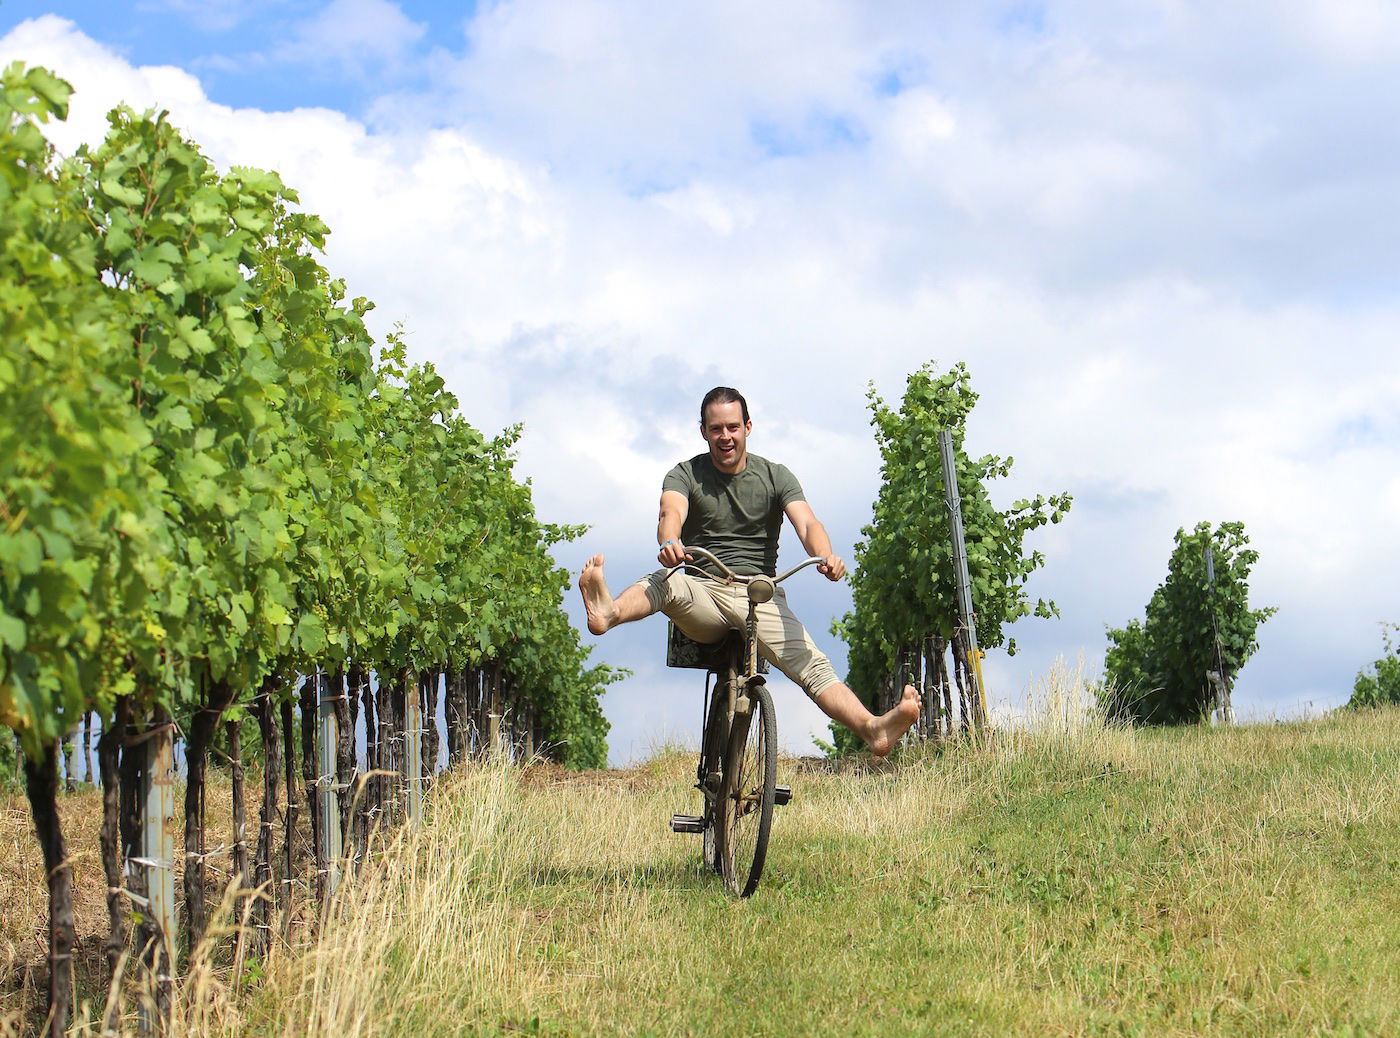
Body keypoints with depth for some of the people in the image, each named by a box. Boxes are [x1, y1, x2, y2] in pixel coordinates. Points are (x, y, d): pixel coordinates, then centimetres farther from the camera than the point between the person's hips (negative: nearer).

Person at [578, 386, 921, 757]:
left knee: (812, 664, -23)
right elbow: (671, 512, -16)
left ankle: (874, 729, -46)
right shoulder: (686, 474, 6)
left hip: (761, 596, 1)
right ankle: (608, 612, -68)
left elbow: (806, 523, -8)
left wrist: (825, 556, -33)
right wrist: (669, 543, -42)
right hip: (704, 591, 0)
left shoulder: (775, 476, 9)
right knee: (662, 582, -35)